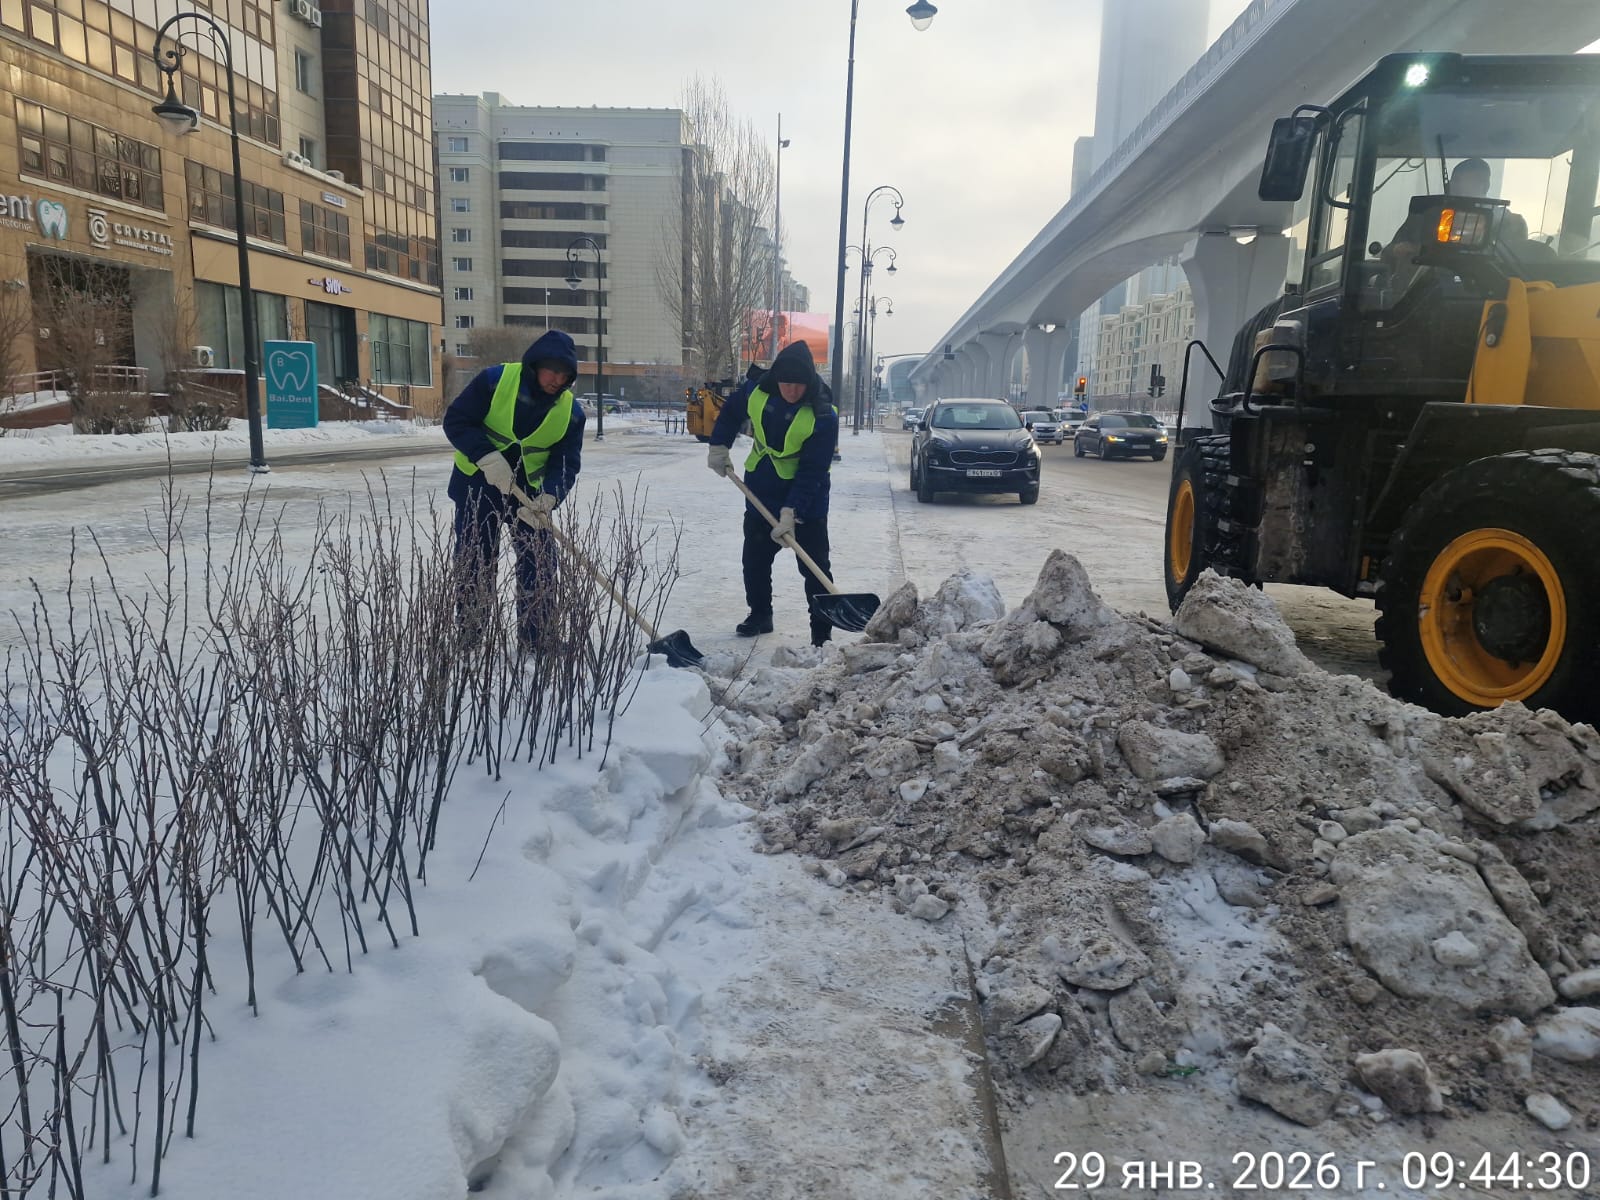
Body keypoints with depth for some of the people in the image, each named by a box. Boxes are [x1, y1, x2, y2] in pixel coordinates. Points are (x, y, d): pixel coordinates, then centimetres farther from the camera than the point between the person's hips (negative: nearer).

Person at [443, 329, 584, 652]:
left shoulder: (570, 412, -9)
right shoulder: (494, 381, -16)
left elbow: (566, 462, -11)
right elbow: (455, 420, -15)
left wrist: (550, 495, -30)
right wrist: (486, 456, -29)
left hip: (529, 492, 2)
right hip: (478, 484, -2)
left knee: (539, 566, 0)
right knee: (473, 565, 5)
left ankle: (536, 642, 13)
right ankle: (469, 640, 19)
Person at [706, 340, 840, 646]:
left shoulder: (823, 416, -24)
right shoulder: (758, 391, -10)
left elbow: (812, 472, -25)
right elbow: (731, 412, 14)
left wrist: (791, 512, -30)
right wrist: (719, 446, 6)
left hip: (806, 501, -5)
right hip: (761, 494, 5)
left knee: (814, 567, -4)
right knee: (754, 560, 16)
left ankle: (822, 631, 3)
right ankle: (759, 615, 35)